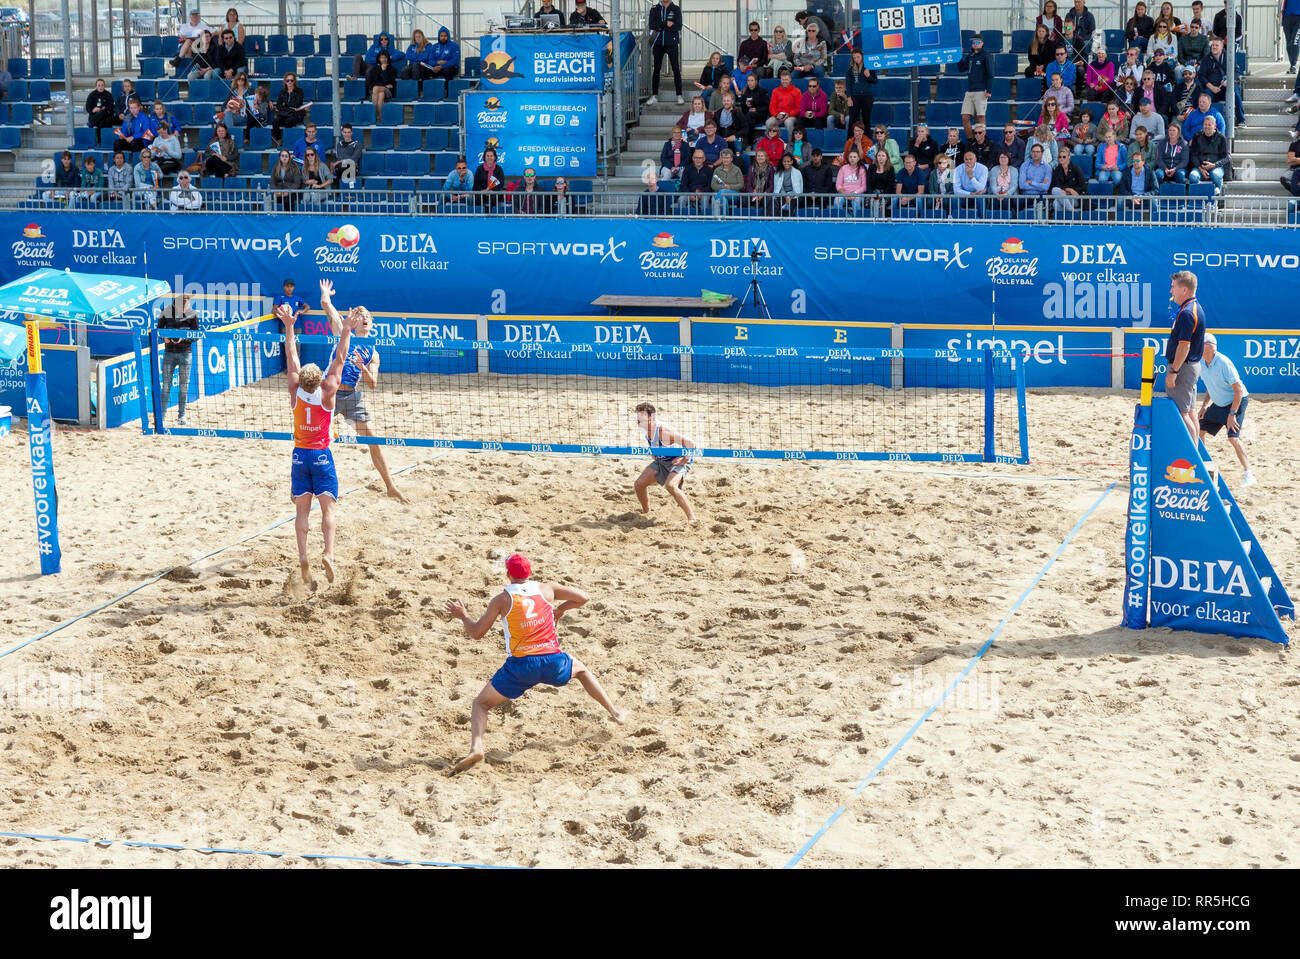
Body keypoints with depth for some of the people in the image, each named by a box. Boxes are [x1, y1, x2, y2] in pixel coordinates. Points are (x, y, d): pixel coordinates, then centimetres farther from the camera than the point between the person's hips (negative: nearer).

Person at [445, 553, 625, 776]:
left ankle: (476, 747, -16)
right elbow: (583, 598, 20)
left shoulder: (502, 600, 0)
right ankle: (614, 712, 34)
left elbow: (476, 633, 2)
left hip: (521, 664, -3)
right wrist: (561, 608, 37)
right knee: (581, 669, 36)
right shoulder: (546, 589, 8)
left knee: (481, 703, 10)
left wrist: (462, 616, 21)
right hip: (553, 659, 3)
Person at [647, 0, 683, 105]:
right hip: (658, 44, 2)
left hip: (672, 43, -2)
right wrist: (666, 24, -14)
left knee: (676, 69, -2)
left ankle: (679, 96, 3)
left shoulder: (676, 9, 3)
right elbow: (652, 25, -6)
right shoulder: (654, 9, 8)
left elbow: (678, 26, -9)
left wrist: (660, 27, -10)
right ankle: (654, 96, 10)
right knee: (656, 69, 5)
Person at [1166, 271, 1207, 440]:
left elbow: (1184, 345, -25)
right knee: (1188, 412, 16)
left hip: (1183, 367, -11)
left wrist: (1173, 371, -23)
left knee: (1181, 413, -9)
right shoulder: (1196, 308, 14)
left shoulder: (1186, 313, -19)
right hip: (1193, 365, 11)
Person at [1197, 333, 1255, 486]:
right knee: (1200, 430, 8)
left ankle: (1248, 474, -17)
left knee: (1233, 437, -21)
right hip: (1219, 403, 8)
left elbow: (1239, 390, -25)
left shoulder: (1224, 363, -26)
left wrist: (1232, 414, -26)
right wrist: (1204, 406, 7)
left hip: (1237, 401, -8)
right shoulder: (1202, 363, -2)